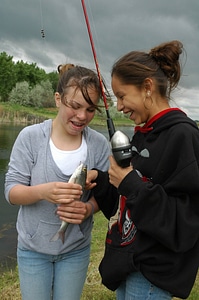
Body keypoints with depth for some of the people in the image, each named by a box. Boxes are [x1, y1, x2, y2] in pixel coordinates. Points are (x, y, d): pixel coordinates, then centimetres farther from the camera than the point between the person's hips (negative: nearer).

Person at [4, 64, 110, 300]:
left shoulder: (99, 145, -11)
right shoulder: (30, 136, -15)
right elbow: (11, 191, -13)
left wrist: (88, 208, -27)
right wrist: (42, 191, -34)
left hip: (76, 249, 1)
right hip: (32, 247, -1)